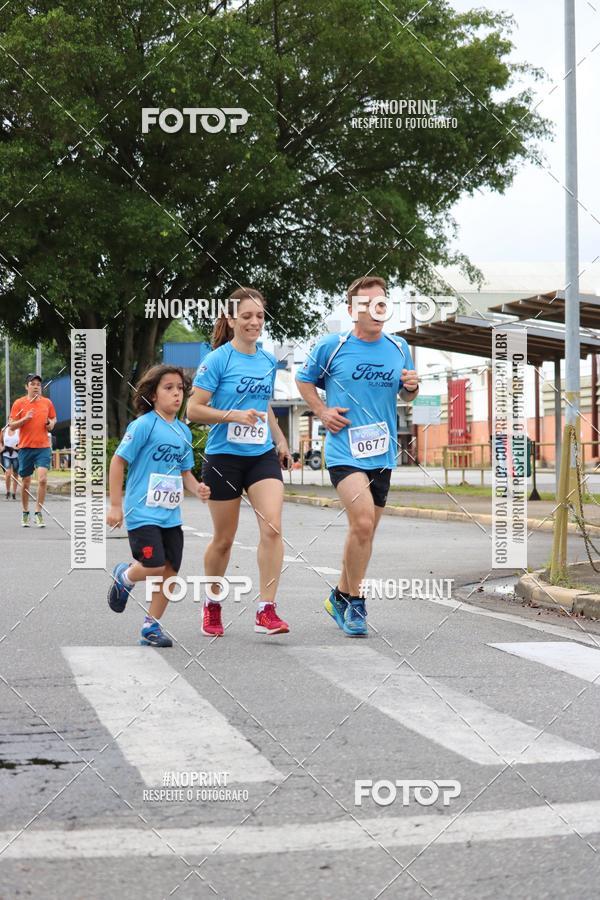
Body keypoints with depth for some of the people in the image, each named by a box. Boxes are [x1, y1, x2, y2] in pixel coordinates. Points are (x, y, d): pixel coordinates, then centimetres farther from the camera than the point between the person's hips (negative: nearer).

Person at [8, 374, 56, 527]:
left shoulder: (47, 402, 6)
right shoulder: (19, 403, 0)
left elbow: (53, 418, 20)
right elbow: (11, 425, 0)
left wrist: (52, 423, -2)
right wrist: (25, 419, -16)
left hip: (43, 447, 1)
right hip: (25, 447, 0)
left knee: (43, 479, -14)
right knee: (25, 482, 7)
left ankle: (38, 513, -3)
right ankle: (25, 513, 24)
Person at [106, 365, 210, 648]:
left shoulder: (183, 431, 11)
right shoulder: (144, 425, -10)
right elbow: (118, 461, -9)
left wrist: (197, 489, -1)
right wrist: (115, 505, -10)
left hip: (171, 515, 7)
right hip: (143, 512, -7)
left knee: (170, 570, 4)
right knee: (154, 566, -15)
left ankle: (151, 626, 18)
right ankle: (124, 576, 19)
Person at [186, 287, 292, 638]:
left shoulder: (269, 362, 9)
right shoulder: (218, 359, -8)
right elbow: (193, 410, -11)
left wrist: (281, 440, 18)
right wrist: (234, 415, -22)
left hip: (262, 456, 4)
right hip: (224, 457, -4)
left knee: (272, 527, -16)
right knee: (224, 539, 8)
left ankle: (267, 610, -12)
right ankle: (212, 606, 30)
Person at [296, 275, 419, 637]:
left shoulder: (399, 348, 7)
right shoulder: (331, 346, -3)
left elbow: (407, 394, 19)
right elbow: (304, 380, 10)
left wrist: (412, 386, -4)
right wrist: (322, 412, -4)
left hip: (383, 453, 5)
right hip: (345, 450, -5)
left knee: (365, 530, 12)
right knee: (363, 523, -20)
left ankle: (342, 595, 32)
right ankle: (355, 602, -3)